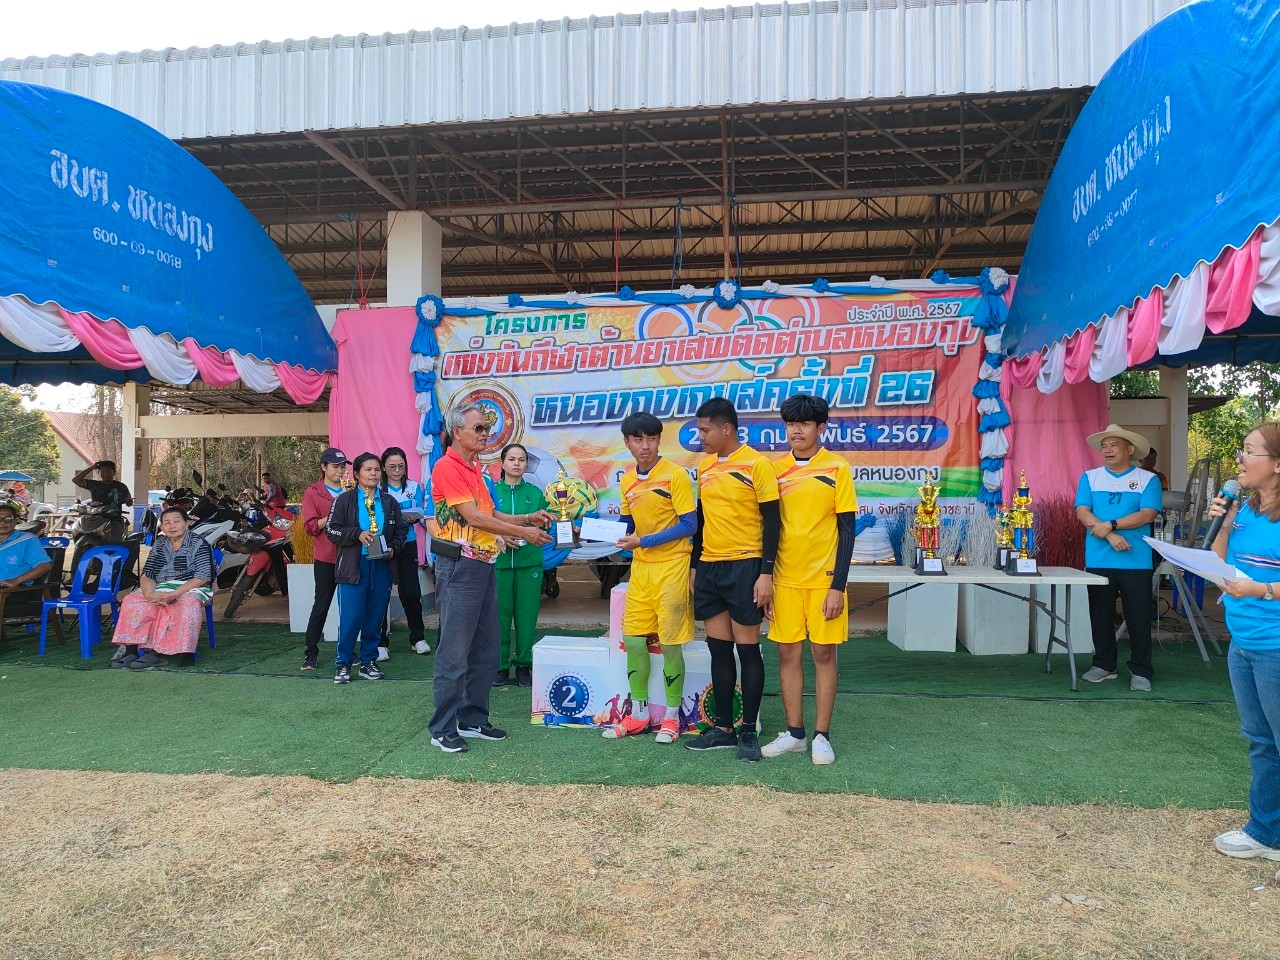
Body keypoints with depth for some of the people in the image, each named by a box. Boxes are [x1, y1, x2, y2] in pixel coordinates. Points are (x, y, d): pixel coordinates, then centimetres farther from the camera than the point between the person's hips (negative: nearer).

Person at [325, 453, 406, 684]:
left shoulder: (390, 502, 11)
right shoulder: (344, 500, 1)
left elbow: (401, 529, 15)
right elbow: (331, 529, -2)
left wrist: (393, 548, -3)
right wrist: (357, 534, -15)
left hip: (382, 566, 3)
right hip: (353, 566, -3)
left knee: (375, 617, 8)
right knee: (350, 617, -5)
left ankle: (368, 661, 21)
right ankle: (343, 664, 9)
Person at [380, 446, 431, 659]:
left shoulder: (414, 487, 8)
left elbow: (418, 514, 5)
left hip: (407, 544, 1)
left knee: (410, 592, 0)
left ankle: (418, 638, 15)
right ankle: (380, 643, 9)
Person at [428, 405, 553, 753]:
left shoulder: (475, 467, 17)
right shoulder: (447, 467, -11)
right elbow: (473, 517, -16)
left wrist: (527, 519, 7)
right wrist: (522, 532, -12)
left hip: (483, 565, 9)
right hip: (460, 566, -9)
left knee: (485, 651, 13)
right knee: (455, 652, -4)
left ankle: (474, 719, 24)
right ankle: (443, 728, 6)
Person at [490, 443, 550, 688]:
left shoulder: (535, 493, 9)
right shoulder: (491, 491, 6)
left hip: (529, 561, 1)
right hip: (498, 560, -1)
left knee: (526, 615, 3)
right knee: (499, 615, 1)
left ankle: (524, 665, 15)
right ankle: (500, 666, 14)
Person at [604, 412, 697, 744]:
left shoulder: (675, 475, -10)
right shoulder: (627, 480, 9)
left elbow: (689, 526, -13)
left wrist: (643, 541, -16)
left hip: (671, 567, -6)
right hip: (640, 568, 6)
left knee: (670, 644, 0)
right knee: (633, 640, 7)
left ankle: (672, 717, 14)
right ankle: (639, 714, 20)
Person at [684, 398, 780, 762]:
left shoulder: (757, 464, -8)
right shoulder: (704, 466, 11)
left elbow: (771, 521, -8)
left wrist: (766, 573, -14)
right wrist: (694, 566, 16)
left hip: (744, 567, -6)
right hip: (709, 568, 6)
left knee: (747, 649, 1)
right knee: (718, 649, 10)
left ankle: (749, 731, 12)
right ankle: (723, 728, 19)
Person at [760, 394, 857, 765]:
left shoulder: (837, 468, -4)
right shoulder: (775, 470, 5)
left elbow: (846, 530, -5)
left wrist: (838, 586, -11)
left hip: (823, 578, -3)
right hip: (785, 578, 3)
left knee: (824, 653, 4)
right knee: (788, 653, 7)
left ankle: (822, 736, 14)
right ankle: (794, 733, 19)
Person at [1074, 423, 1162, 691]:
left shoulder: (1148, 479, 3)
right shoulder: (1089, 477, 8)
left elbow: (1147, 514, -9)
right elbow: (1082, 512, -3)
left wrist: (1111, 524, -15)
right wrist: (1110, 536, -15)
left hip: (1136, 561, -2)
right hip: (1098, 560, 2)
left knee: (1139, 617, 2)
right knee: (1101, 615, 9)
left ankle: (1140, 671, 13)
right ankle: (1104, 665, 22)